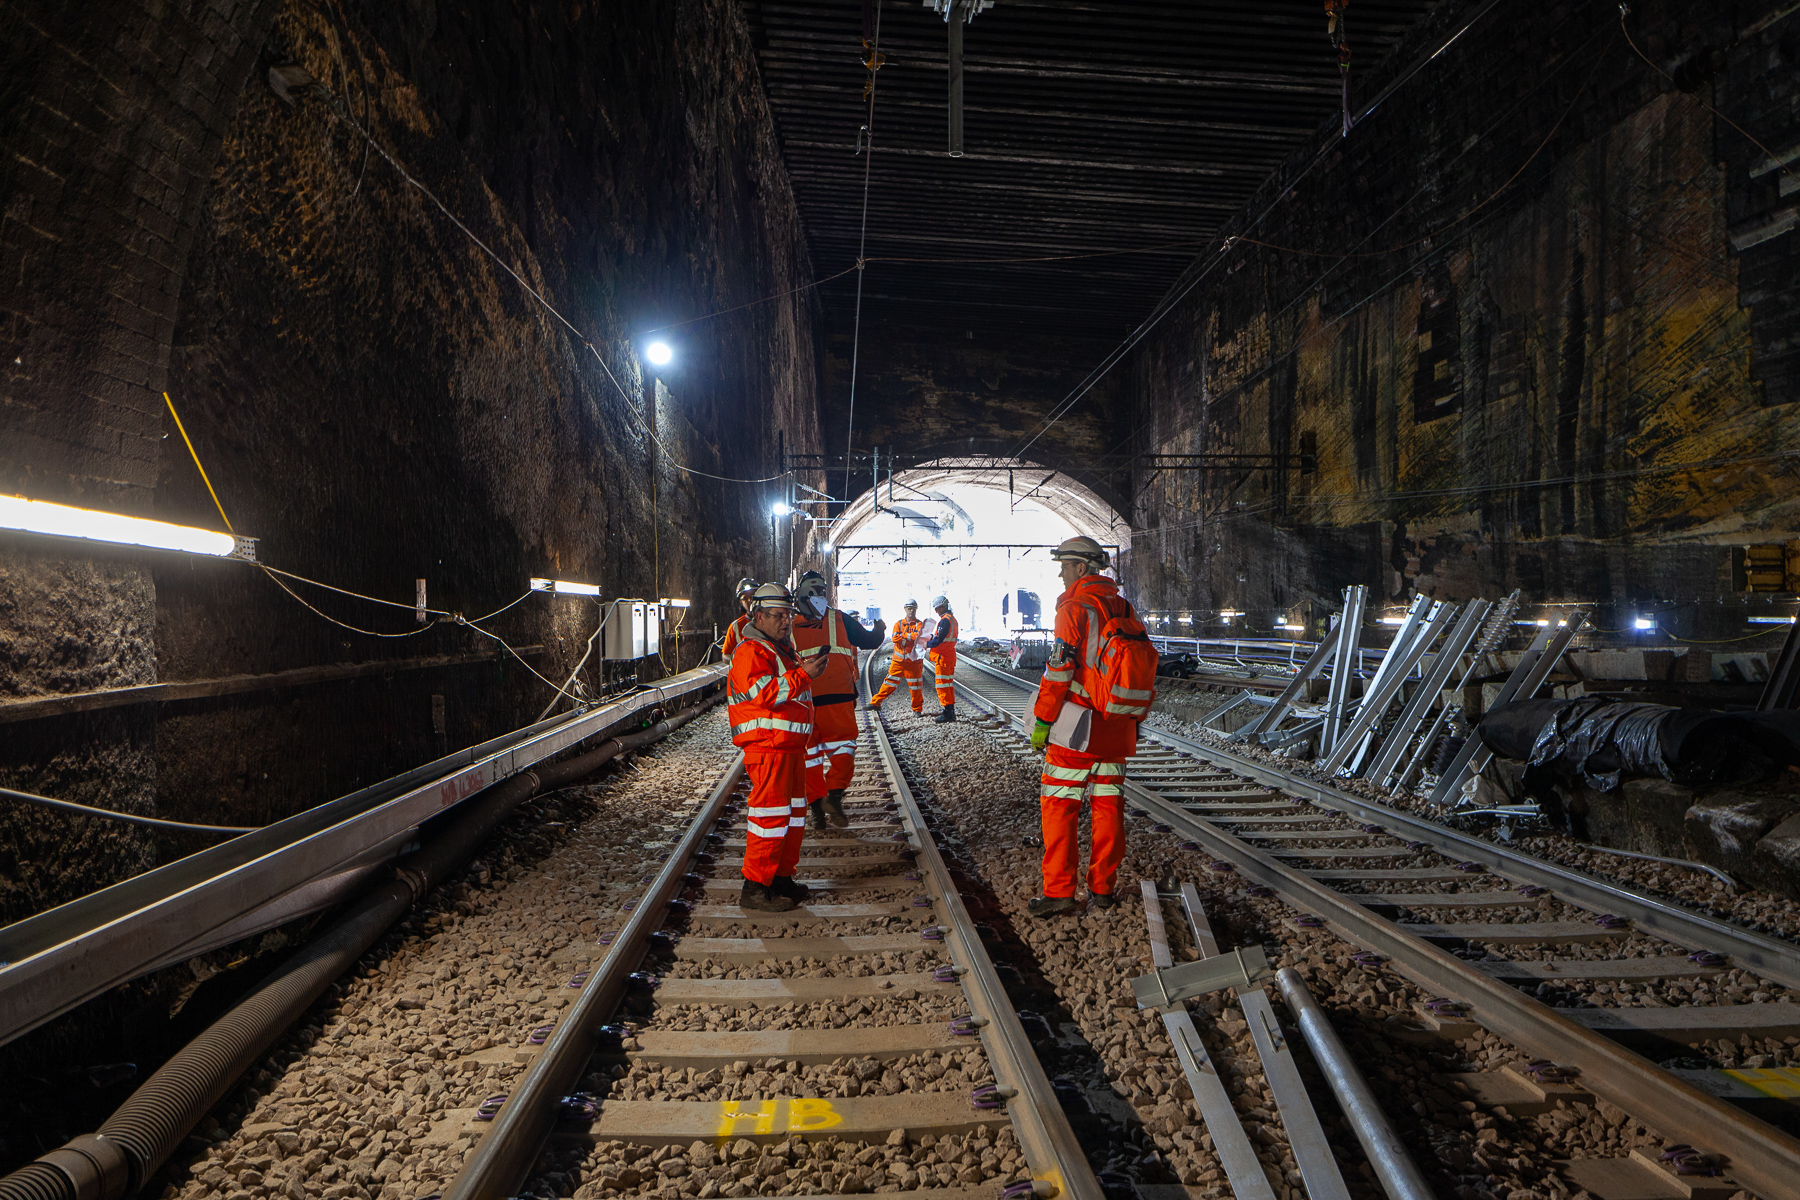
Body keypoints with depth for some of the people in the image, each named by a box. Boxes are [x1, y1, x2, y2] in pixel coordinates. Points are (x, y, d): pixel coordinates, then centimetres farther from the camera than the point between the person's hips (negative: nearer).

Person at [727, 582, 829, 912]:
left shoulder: (784, 649, 21)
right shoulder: (750, 651, -11)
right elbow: (764, 693, -25)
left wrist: (808, 671, 17)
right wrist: (803, 675, -24)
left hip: (791, 746, 10)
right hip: (767, 746, -10)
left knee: (794, 811, 14)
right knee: (771, 814, -10)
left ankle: (781, 878, 25)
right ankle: (754, 888, -3)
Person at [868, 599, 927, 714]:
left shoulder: (919, 624, 3)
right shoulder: (898, 624, 9)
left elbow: (919, 636, -17)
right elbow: (895, 638, -6)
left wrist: (904, 635, -15)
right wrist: (911, 636, -12)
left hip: (913, 660, -2)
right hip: (898, 660, 2)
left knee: (915, 685, 3)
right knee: (889, 682, 4)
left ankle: (918, 709, 15)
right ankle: (875, 703, 10)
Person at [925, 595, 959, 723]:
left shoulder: (945, 620, -17)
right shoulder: (952, 619, 15)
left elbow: (938, 640, -21)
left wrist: (927, 644, -6)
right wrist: (931, 638, 13)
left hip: (942, 657, -10)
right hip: (950, 656, 10)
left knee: (942, 685, -6)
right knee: (948, 684, 14)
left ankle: (948, 712, -6)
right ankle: (951, 711, 19)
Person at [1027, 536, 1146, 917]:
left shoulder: (1075, 607, -10)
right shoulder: (1125, 608, 13)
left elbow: (1060, 669, -15)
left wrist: (1042, 720, -10)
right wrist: (1135, 720, 22)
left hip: (1077, 727, -7)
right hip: (1117, 728, 7)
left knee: (1059, 804, -1)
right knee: (1109, 804, 12)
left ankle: (1059, 891, -2)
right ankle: (1103, 888, 18)